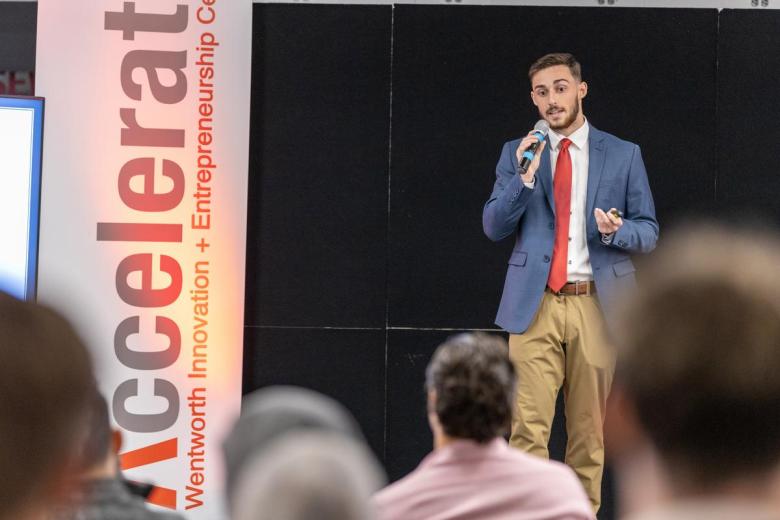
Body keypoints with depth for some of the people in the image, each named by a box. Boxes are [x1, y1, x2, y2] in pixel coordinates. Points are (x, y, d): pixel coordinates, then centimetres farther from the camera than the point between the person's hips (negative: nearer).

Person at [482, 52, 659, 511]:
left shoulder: (623, 155, 6)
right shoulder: (517, 153, 9)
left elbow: (649, 232, 7)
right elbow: (493, 227, 3)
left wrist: (617, 230, -16)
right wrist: (525, 178, -12)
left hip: (596, 304, 0)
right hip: (535, 304, 0)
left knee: (590, 428, 7)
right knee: (528, 426, -8)